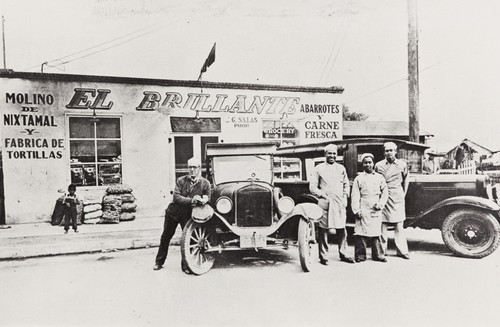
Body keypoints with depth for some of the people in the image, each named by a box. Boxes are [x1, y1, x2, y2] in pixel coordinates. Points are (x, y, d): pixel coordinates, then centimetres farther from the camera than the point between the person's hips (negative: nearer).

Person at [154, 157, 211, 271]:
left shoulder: (205, 183, -6)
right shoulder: (181, 180, -6)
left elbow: (207, 198, -2)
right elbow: (176, 197, -15)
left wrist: (202, 200, -26)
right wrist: (191, 200, -27)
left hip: (188, 214, -1)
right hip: (173, 212, 1)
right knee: (165, 237, 11)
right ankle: (159, 262, 27)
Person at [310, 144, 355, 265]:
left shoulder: (341, 168, 16)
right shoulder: (318, 168, 4)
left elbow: (346, 184, 22)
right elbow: (312, 187, 2)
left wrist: (345, 197, 9)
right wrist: (322, 195, -9)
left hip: (339, 203, 3)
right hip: (324, 203, -3)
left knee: (342, 230, 5)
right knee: (323, 230, -2)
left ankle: (343, 254, 19)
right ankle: (323, 257, 7)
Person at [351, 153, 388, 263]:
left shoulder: (379, 177, 11)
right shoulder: (359, 178, 5)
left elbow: (384, 193, 12)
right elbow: (355, 196, 1)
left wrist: (380, 204, -3)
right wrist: (356, 210, -7)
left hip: (376, 211, 2)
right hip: (363, 211, -2)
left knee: (376, 233, 5)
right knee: (361, 233, -4)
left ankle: (378, 255, 15)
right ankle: (360, 255, 4)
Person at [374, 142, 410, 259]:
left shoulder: (402, 165, 6)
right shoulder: (378, 165, 4)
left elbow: (406, 179, 20)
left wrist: (403, 193, 15)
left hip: (397, 198, 1)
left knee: (399, 225, 3)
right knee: (382, 225, 1)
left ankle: (402, 250, 10)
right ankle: (382, 250, 9)